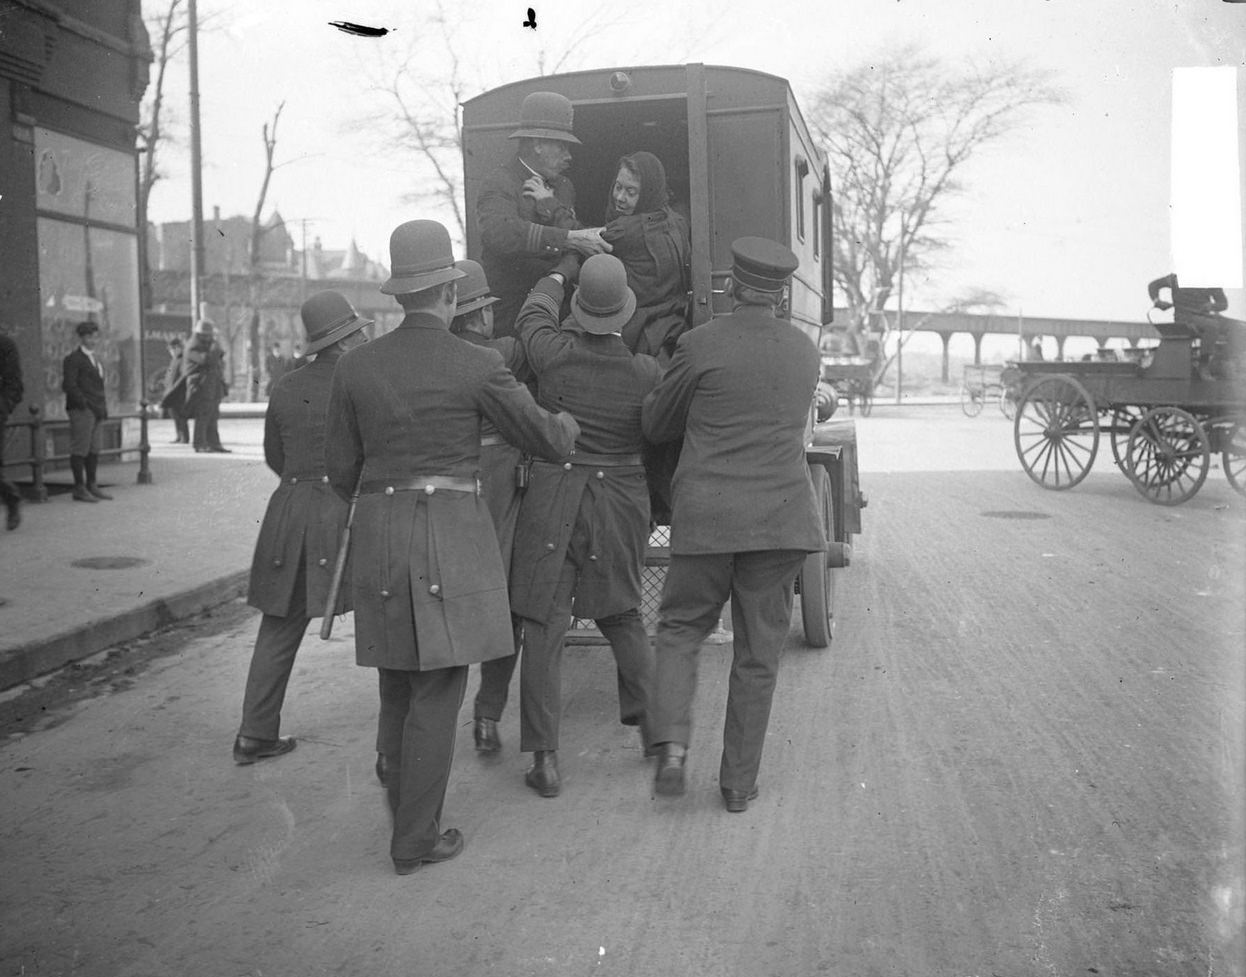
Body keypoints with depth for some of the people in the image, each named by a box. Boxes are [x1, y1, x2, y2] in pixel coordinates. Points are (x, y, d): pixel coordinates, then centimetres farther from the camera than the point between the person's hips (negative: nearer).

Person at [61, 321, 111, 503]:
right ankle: (79, 488, -3)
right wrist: (85, 404, -15)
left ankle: (92, 486, 14)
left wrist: (103, 406, 12)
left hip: (97, 411, 8)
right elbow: (68, 385, -12)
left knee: (94, 450, 9)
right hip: (81, 411, -8)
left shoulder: (95, 359, 20)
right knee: (80, 450, -5)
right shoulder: (73, 359, -5)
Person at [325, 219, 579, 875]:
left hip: (379, 535, 4)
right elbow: (547, 442, 0)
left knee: (398, 683, 17)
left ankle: (405, 808, 27)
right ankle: (414, 840, 8)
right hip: (452, 535, -4)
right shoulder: (477, 366, -8)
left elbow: (341, 467, 8)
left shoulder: (355, 366, 3)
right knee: (439, 689, 3)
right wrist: (567, 422, 24)